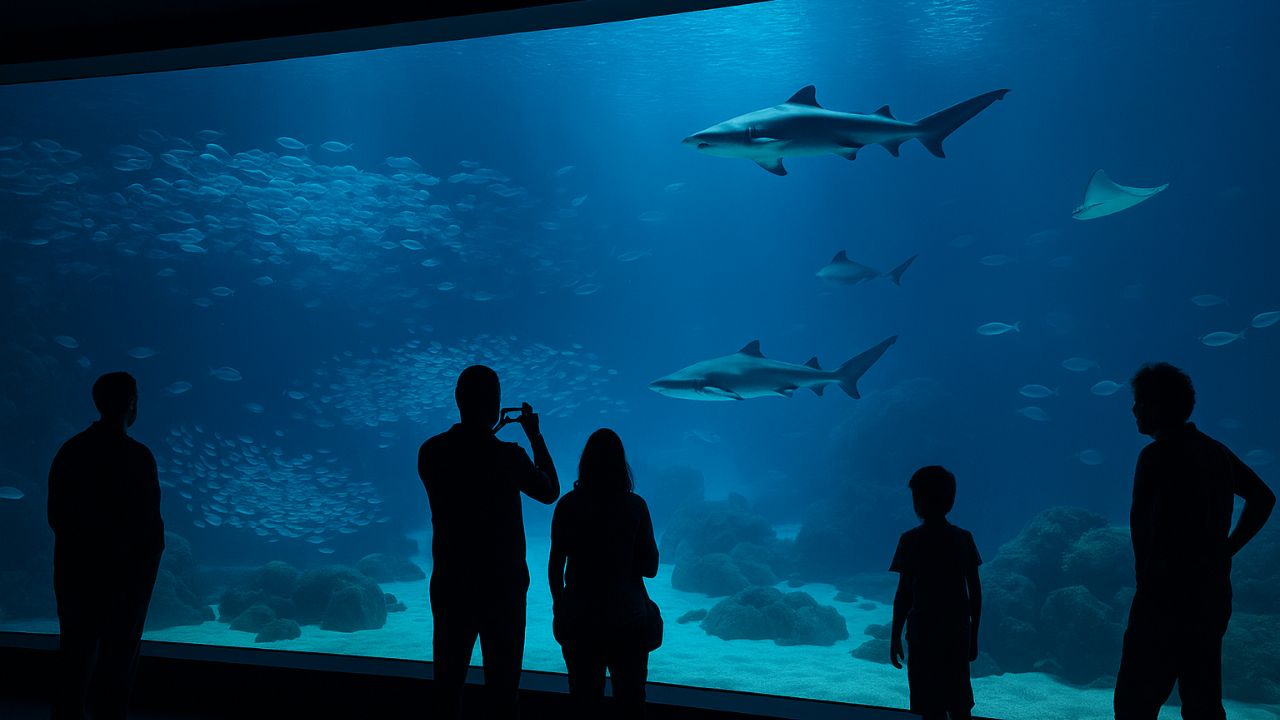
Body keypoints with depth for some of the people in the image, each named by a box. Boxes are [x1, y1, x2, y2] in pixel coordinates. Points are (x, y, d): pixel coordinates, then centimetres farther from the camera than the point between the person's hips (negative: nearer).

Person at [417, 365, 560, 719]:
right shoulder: (508, 455, -17)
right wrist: (535, 436, 8)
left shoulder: (430, 452, -6)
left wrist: (485, 435, 16)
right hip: (502, 584, -3)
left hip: (449, 583, 4)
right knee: (502, 682, 8)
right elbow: (550, 492, 1)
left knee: (447, 679, 14)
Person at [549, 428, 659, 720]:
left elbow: (555, 567, -2)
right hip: (627, 616, -1)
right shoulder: (635, 505, -7)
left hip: (579, 616, 1)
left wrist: (559, 606, 10)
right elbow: (650, 568, -5)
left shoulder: (568, 505, -5)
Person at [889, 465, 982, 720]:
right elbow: (976, 592, 5)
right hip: (959, 632, 4)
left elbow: (904, 594, -10)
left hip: (925, 634, -4)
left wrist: (895, 637, -2)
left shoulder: (911, 540, -9)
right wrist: (973, 636, 14)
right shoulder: (964, 538, 3)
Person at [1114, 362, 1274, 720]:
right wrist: (1226, 549, 17)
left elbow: (1140, 520, -19)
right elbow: (1263, 498, 23)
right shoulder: (1216, 451, 12)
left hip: (1168, 594, -8)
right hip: (1213, 593, 8)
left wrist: (1145, 578, -7)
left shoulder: (1159, 454, -12)